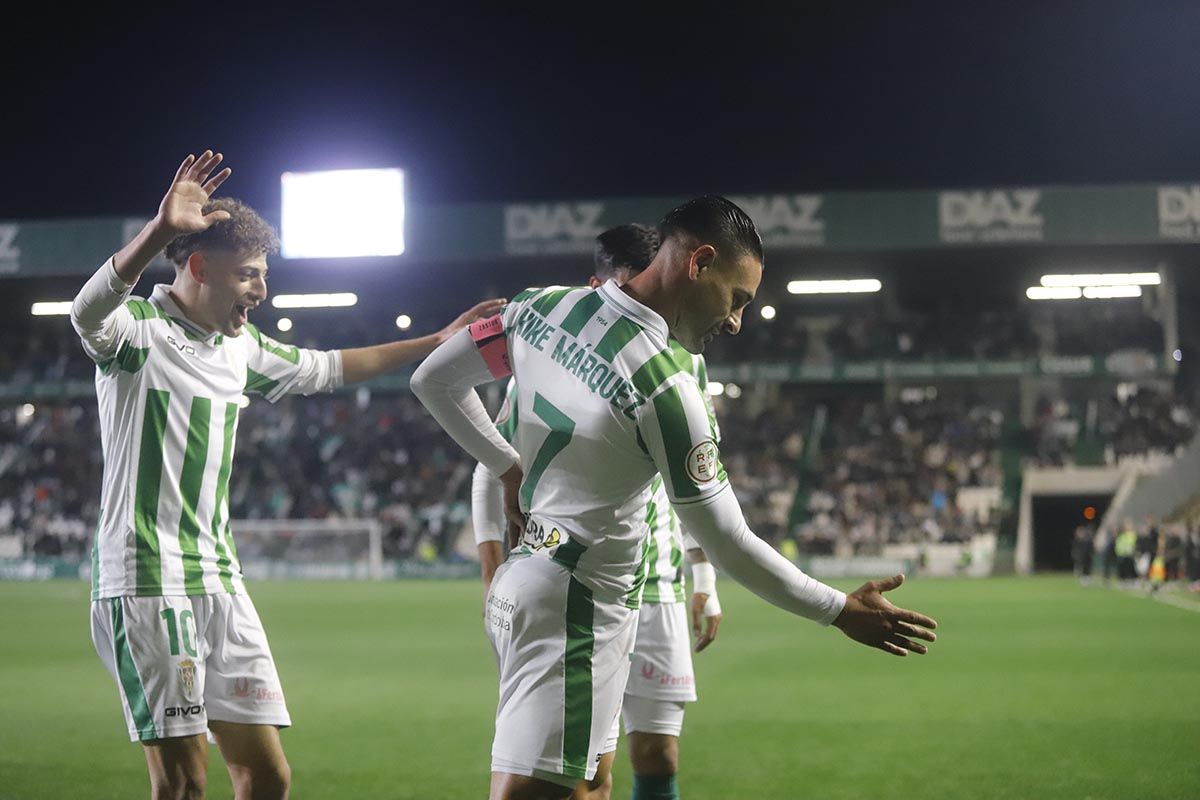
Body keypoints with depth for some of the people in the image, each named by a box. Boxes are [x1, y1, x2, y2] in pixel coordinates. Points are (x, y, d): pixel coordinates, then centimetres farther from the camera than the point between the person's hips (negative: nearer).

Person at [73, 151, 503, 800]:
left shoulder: (242, 349, 16)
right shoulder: (138, 329, -7)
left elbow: (327, 368, 31)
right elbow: (87, 313, -31)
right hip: (145, 582, -8)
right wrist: (161, 229, -46)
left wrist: (437, 342, 30)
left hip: (218, 579, 8)